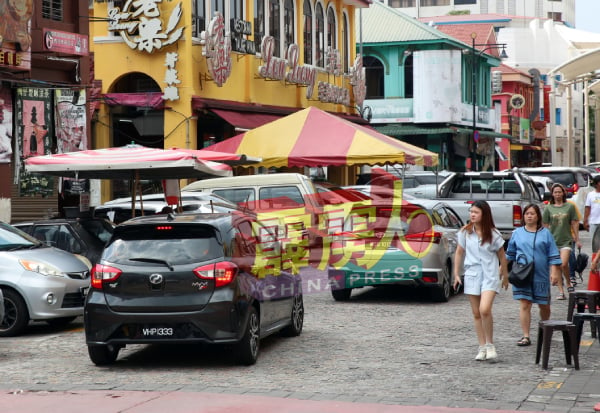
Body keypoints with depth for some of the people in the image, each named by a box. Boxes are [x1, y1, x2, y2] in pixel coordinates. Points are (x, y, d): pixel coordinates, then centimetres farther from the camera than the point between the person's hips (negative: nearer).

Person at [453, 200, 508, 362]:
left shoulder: (493, 234, -4)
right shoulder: (465, 232, 2)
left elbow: (501, 256, 5)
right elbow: (459, 253, 11)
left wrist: (505, 276, 10)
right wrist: (456, 274, 9)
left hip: (490, 275, -3)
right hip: (472, 274, 3)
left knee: (485, 309, -19)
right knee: (476, 313, 5)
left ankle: (490, 344, -2)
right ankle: (482, 347, 14)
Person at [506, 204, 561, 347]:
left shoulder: (545, 233, 3)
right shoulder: (517, 233, 7)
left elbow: (553, 255, 1)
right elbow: (510, 254, 19)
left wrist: (554, 272, -6)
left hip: (541, 275, 0)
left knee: (544, 305, 10)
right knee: (524, 304, -8)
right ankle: (526, 336, -6)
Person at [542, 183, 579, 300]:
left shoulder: (569, 206, 3)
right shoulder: (548, 208, 4)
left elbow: (575, 223, 6)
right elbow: (545, 226, 8)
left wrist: (577, 239, 4)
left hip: (566, 240, -2)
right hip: (553, 240, 2)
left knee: (564, 264, -17)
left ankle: (569, 283, 9)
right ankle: (561, 291, 9)